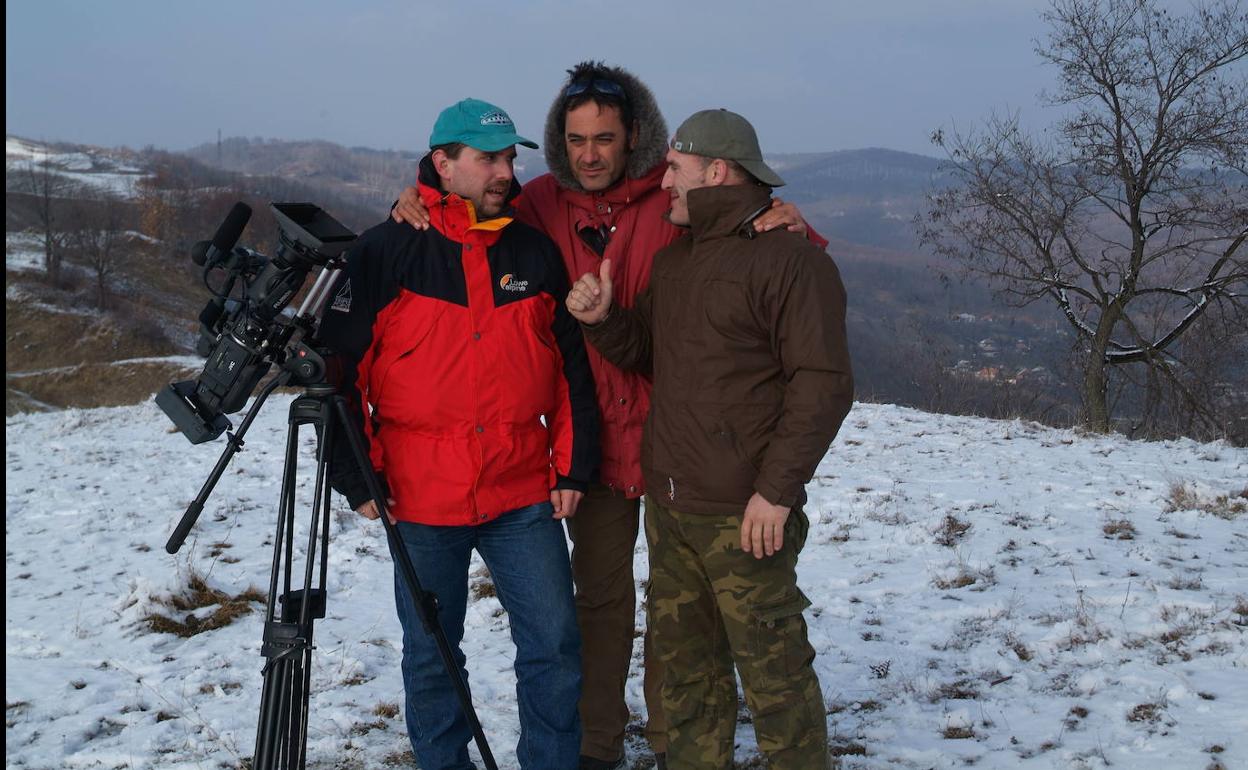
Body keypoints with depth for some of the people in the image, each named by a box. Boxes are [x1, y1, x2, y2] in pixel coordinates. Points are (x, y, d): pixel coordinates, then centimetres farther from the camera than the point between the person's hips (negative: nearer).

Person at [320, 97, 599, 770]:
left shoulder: (537, 252, 6)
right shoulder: (383, 253, -4)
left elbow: (573, 368, 10)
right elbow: (341, 369, -3)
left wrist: (573, 464, 6)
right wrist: (356, 477, -6)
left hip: (525, 496, 2)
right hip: (422, 499, -2)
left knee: (555, 645, 4)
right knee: (431, 655, 11)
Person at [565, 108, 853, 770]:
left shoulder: (790, 257, -10)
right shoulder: (673, 259, 17)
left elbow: (823, 383, -15)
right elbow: (645, 354, 22)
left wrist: (777, 490, -18)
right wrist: (601, 317, 2)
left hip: (743, 516, -8)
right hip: (668, 506, 8)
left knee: (773, 669, -1)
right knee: (685, 663, 16)